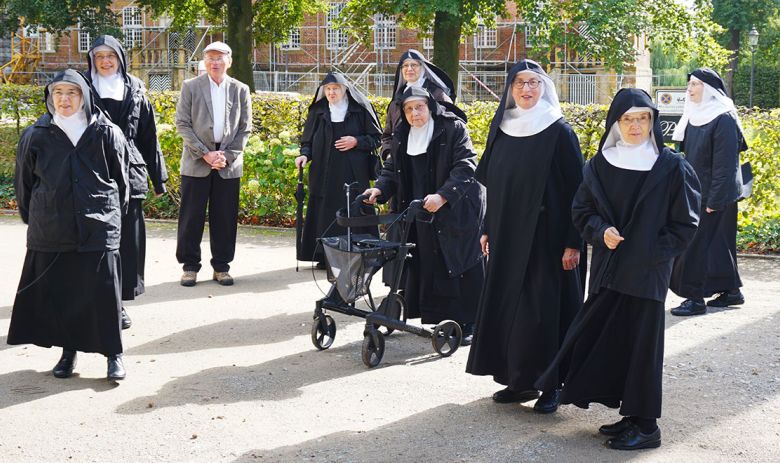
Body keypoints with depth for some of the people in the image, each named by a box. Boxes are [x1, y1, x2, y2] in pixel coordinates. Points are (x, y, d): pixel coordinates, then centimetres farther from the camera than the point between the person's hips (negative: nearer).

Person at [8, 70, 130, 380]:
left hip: (98, 228, -2)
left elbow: (120, 180, 8)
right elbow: (24, 182, 11)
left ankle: (113, 354, 9)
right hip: (50, 232, 2)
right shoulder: (36, 136, 2)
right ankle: (68, 350, 20)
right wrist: (33, 220, 14)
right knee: (56, 291, 6)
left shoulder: (107, 133, -2)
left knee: (103, 291, -2)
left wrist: (113, 216, 12)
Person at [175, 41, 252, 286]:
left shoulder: (240, 90, 9)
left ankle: (221, 266, 13)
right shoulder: (191, 87, 3)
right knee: (192, 216, 0)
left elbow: (245, 128, 7)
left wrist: (227, 156, -6)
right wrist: (205, 154, -10)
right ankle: (190, 266, 9)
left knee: (225, 218, 4)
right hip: (196, 162, -1)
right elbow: (182, 124, -1)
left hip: (229, 164, 2)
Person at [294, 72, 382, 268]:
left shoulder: (360, 110, 2)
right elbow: (308, 139, 13)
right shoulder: (318, 112, 9)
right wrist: (305, 154, -7)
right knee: (325, 214, -1)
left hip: (353, 174, -2)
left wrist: (357, 141, -11)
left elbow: (376, 138, 5)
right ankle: (324, 256, 4)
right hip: (324, 173, 2)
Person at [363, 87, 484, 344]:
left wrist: (442, 196, -29)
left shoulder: (453, 129, -9)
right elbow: (392, 169, 14)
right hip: (422, 214, 5)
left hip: (456, 212, -5)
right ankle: (436, 319, 16)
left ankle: (468, 324, 3)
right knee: (428, 268, 6)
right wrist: (380, 189, -7)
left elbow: (465, 168, -17)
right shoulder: (402, 136, 9)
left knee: (460, 267, -3)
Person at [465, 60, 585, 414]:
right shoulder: (501, 128, 8)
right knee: (507, 304, 8)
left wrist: (573, 242, -14)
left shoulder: (559, 131, -7)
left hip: (545, 234, -5)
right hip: (507, 235, 6)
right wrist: (488, 229, 12)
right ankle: (519, 380, 19)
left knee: (543, 308, -3)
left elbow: (575, 188, -10)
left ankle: (550, 385, 8)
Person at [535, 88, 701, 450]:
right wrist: (601, 231, -9)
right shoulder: (599, 165, 5)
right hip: (607, 269, 4)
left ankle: (645, 426, 9)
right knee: (607, 341, 6)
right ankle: (630, 415, 19)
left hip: (646, 274, -4)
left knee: (640, 344, -1)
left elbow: (685, 224, -3)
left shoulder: (671, 167, -5)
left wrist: (648, 254, -10)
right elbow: (581, 210, 11)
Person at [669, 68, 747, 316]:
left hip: (714, 195, -8)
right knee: (719, 244, 14)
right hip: (696, 192, 8)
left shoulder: (723, 119, -16)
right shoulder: (695, 116, 8)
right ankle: (731, 291, 23)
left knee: (698, 245, -7)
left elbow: (725, 164, -19)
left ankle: (696, 297, -1)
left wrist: (714, 200, -20)